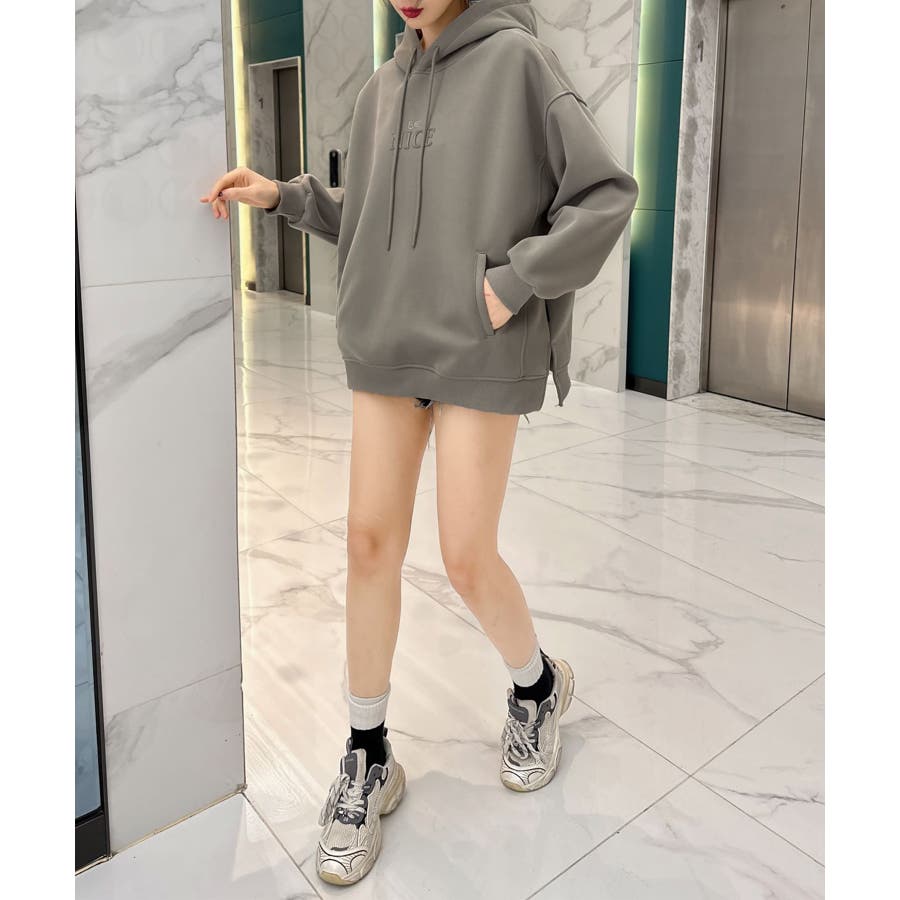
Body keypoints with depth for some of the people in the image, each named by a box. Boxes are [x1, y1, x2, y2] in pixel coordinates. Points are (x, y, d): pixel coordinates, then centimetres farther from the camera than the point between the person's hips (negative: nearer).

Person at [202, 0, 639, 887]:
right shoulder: (382, 90, 13)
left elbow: (608, 193, -8)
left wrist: (515, 283, -13)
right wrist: (283, 195, 7)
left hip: (482, 356, -5)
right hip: (388, 349, 5)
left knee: (467, 559, -3)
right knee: (370, 544, 2)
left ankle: (537, 682, 30)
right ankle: (368, 756, 18)